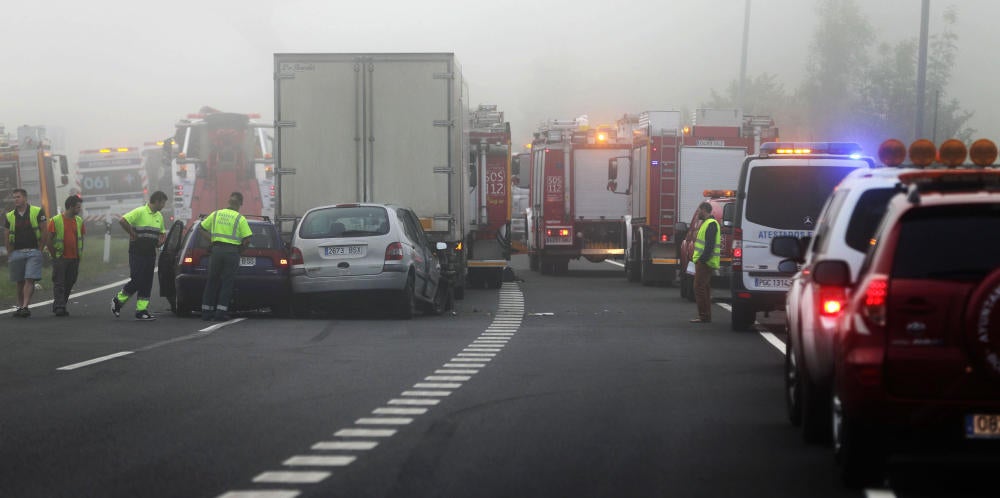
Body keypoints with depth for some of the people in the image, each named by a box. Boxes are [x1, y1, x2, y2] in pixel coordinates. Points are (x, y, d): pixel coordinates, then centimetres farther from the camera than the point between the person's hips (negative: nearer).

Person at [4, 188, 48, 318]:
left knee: (29, 280, -12)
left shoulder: (37, 212, 0)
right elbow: (7, 237, 13)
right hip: (16, 253, 3)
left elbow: (44, 233, 1)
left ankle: (25, 307, -18)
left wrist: (40, 249, -4)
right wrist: (9, 254, 6)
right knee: (20, 282, 8)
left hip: (33, 252, -3)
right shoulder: (10, 216, 9)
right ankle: (20, 306, 15)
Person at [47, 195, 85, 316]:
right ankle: (59, 307, -9)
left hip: (74, 258, 5)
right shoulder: (55, 220, -6)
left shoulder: (79, 221, 9)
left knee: (69, 283, 7)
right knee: (59, 283, -7)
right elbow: (49, 239, -4)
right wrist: (54, 255, -5)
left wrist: (79, 254, 9)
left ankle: (58, 306, 17)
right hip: (60, 258, -5)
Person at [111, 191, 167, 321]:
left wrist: (161, 240, 5)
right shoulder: (140, 212, -11)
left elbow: (161, 232, 28)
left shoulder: (159, 216, 14)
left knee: (147, 283, 4)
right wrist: (134, 234, -15)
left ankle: (141, 310, 6)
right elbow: (122, 221, -21)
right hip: (137, 253, -7)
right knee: (136, 281, -10)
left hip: (150, 254, 7)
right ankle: (118, 300, 10)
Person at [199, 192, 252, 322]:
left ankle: (206, 312, 11)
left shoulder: (216, 214, 7)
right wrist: (241, 247, 9)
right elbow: (247, 239, -8)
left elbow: (200, 229, 11)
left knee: (212, 281, 11)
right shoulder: (240, 219, -3)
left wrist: (212, 237, 11)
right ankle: (221, 313, -3)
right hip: (232, 251, -3)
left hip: (216, 249, 3)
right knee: (226, 283, 2)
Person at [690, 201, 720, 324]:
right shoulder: (706, 223, 20)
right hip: (703, 262, 11)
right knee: (704, 289, 13)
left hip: (705, 263, -11)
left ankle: (704, 316, -11)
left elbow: (709, 245, -22)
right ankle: (706, 316, 17)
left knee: (700, 288, -11)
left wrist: (702, 259, -26)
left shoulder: (711, 224, -13)